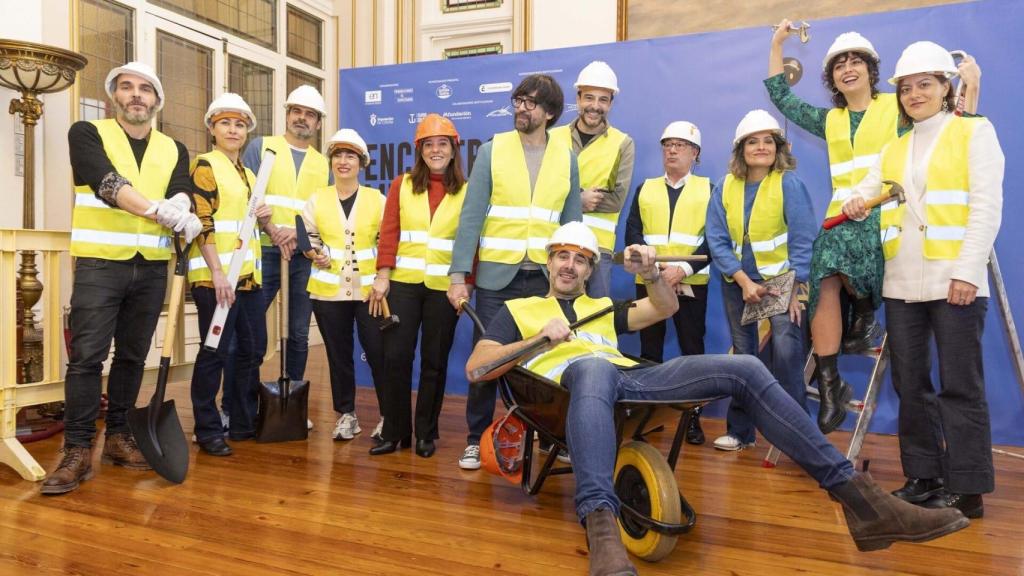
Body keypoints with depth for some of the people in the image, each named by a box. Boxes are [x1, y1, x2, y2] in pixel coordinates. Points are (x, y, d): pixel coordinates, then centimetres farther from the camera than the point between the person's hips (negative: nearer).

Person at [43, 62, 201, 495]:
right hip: (100, 264, -3)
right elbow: (107, 183, -14)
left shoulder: (174, 150, 13)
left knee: (132, 357, 10)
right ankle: (78, 451, 2)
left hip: (151, 268, 3)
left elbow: (179, 195, -3)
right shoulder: (87, 134, 3)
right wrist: (159, 210, -24)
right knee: (86, 357, -6)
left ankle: (118, 436, 22)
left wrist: (181, 211, -26)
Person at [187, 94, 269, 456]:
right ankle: (208, 430, 9)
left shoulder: (248, 175, 19)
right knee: (215, 352, -3)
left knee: (253, 349, 11)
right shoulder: (205, 166, -5)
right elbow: (202, 223, -14)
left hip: (248, 275, 8)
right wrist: (217, 272, -21)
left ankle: (243, 422, 23)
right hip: (216, 275, -8)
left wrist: (260, 217, 7)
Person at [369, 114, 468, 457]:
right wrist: (382, 277, -7)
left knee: (434, 361, 7)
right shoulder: (402, 185, 7)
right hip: (403, 283, 1)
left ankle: (426, 433, 21)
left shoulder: (467, 192, 3)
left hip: (444, 287, -1)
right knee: (396, 356, 1)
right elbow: (389, 233, 2)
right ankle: (394, 431, 16)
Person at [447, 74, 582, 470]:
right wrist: (458, 275, -11)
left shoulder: (566, 159, 7)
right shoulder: (492, 151, 1)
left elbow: (572, 223, 9)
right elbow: (471, 217, -5)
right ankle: (477, 438, 19)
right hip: (496, 275, -1)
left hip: (545, 278, 2)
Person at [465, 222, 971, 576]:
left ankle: (859, 499, -15)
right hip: (574, 379, -5)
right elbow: (474, 366, 10)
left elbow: (667, 308, 30)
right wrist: (540, 340, -3)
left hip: (633, 378, 5)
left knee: (745, 369, -12)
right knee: (594, 367, -44)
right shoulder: (517, 310, 24)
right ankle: (601, 532, -61)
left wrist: (650, 273, 8)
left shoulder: (601, 307, 36)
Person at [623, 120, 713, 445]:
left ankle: (693, 417, 11)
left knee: (692, 350, 1)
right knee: (650, 350, 7)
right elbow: (632, 233, 3)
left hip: (691, 282, -2)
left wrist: (683, 269, -16)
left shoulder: (708, 189, 8)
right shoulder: (645, 189, 14)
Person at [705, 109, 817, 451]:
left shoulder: (789, 183, -9)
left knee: (786, 349, -18)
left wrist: (794, 290, -15)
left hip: (781, 280, -3)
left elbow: (802, 241, -11)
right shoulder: (726, 188, -1)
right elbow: (717, 240, -5)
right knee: (742, 355, 10)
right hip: (739, 282, 3)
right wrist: (745, 282, -13)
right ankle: (740, 430, 22)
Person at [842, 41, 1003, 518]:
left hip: (954, 279, -5)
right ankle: (923, 477, 18)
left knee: (960, 386, -3)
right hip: (902, 282, 5)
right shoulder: (894, 148, 19)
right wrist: (855, 205, -20)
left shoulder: (975, 132, 5)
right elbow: (867, 188, 5)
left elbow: (986, 207, -5)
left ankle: (967, 489, 5)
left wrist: (967, 272, -15)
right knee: (911, 384, 8)